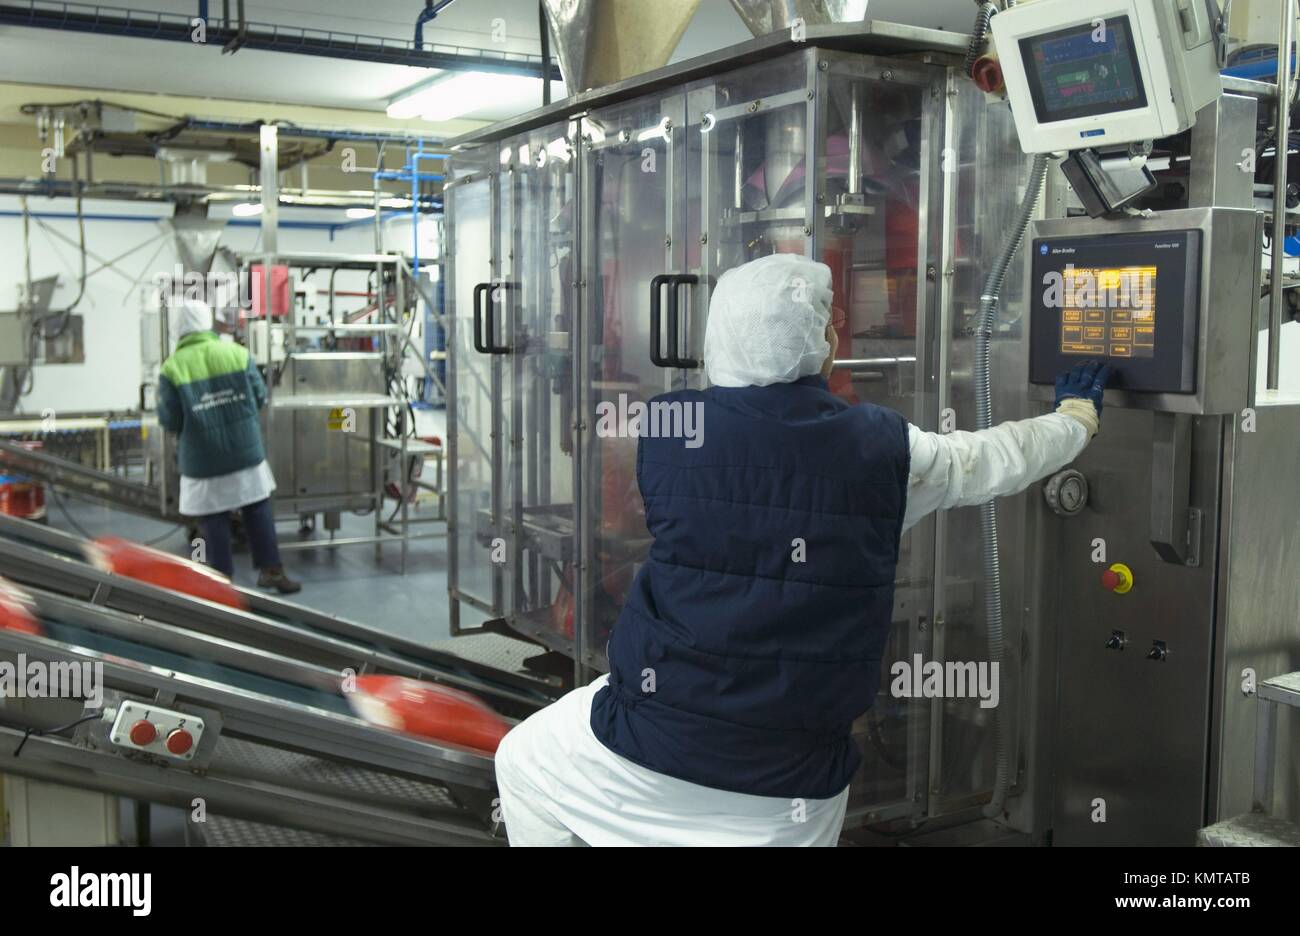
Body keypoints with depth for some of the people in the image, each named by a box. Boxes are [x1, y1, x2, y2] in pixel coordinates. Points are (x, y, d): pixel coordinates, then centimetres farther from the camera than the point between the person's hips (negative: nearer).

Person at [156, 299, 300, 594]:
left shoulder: (172, 367, -10)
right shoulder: (237, 353, -5)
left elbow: (169, 420, -9)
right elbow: (260, 397, 0)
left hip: (203, 459, -1)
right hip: (245, 451, 2)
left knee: (214, 521, 9)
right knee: (258, 510, 15)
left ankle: (223, 580, 13)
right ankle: (271, 569, 18)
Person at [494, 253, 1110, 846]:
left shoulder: (669, 428, -7)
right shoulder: (884, 448, -4)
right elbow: (1000, 458, 15)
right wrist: (1078, 416, 37)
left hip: (648, 744, 0)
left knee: (522, 764, 26)